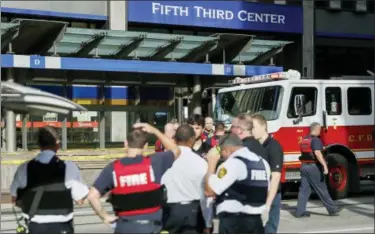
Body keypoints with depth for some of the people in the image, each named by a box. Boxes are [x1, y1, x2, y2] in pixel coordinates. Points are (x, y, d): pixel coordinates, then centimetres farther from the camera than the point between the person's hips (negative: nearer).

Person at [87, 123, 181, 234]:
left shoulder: (113, 169, -5)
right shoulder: (153, 163, -8)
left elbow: (92, 196, -11)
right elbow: (175, 150, 11)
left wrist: (105, 217, 1)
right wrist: (155, 131, 8)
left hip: (124, 228, 2)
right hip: (149, 228, -1)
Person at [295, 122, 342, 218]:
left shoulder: (304, 139, 13)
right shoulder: (315, 140, -13)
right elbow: (317, 153, -26)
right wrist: (325, 165, -29)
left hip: (304, 166, 8)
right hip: (313, 167, -8)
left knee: (304, 189, 7)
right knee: (322, 189, 0)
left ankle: (300, 211, 4)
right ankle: (332, 209, 10)